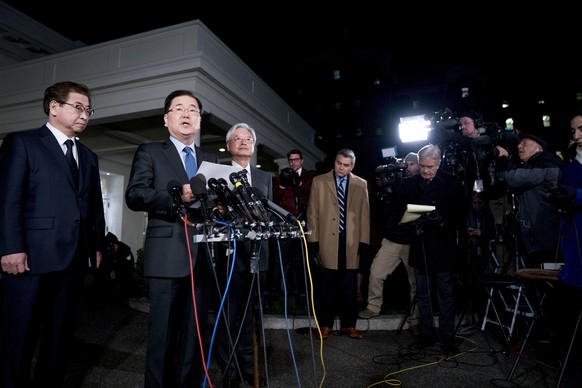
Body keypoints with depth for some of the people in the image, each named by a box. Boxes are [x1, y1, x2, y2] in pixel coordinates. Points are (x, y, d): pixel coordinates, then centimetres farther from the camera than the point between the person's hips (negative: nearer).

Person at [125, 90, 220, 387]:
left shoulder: (212, 159, 18)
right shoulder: (149, 152, 6)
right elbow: (134, 196, -7)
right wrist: (177, 196, -20)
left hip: (202, 257, 4)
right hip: (167, 257, -4)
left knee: (195, 333, 13)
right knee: (162, 334, 3)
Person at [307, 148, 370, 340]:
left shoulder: (361, 184, 8)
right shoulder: (319, 182, 5)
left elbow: (365, 215, 8)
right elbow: (313, 213, 3)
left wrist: (364, 241, 3)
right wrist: (313, 240, -1)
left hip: (351, 243, 1)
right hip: (327, 241, -1)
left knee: (349, 287, 8)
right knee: (327, 287, 7)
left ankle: (348, 325, 23)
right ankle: (326, 325, 21)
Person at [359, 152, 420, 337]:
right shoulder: (398, 185, 8)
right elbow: (386, 210, 9)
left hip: (414, 242, -2)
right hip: (392, 240, 2)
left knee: (416, 281, 5)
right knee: (375, 273, -2)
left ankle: (415, 320, 22)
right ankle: (373, 307, 20)